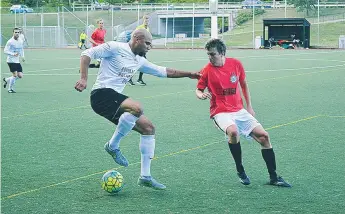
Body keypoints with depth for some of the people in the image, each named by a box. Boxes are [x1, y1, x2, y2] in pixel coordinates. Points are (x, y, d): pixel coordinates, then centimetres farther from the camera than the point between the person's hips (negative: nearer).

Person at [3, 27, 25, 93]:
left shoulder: (21, 41, 8)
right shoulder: (10, 42, -12)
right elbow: (5, 50, -13)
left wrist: (22, 56, 7)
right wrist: (13, 54, -26)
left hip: (17, 61, 7)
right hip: (11, 60, -7)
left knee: (20, 75, 0)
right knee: (15, 74, -13)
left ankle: (6, 80, 23)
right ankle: (10, 89, 6)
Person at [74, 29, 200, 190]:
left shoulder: (139, 61, 20)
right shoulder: (115, 48, -5)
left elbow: (164, 72, 29)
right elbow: (87, 54, -8)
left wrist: (188, 74, 26)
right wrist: (83, 79, -20)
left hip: (115, 97, 9)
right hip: (101, 94, -9)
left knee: (148, 128, 5)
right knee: (137, 108, -34)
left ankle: (145, 176, 9)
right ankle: (113, 145, -14)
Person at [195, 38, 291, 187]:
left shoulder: (235, 64, -1)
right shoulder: (207, 70, -9)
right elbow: (198, 90, 3)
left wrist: (249, 107, 14)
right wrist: (201, 95, -22)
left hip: (239, 110, 4)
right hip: (221, 112, -4)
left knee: (263, 136, -3)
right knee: (233, 131, -35)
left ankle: (273, 177, 9)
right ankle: (240, 171, -13)